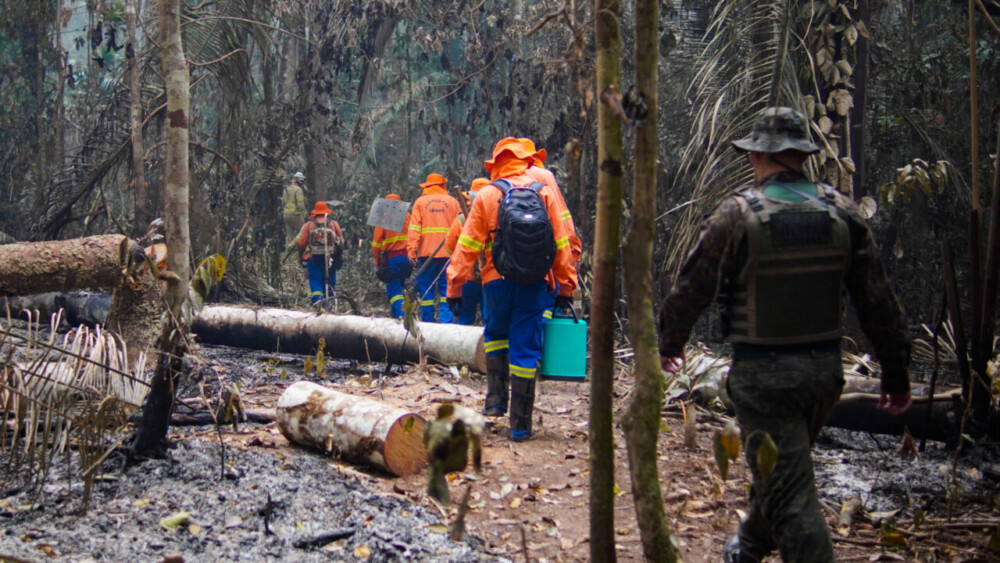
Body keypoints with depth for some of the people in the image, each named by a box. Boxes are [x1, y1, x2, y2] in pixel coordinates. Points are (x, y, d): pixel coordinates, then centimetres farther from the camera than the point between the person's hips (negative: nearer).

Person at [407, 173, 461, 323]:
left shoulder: (420, 202, 7)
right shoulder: (453, 202, 9)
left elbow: (414, 229, -1)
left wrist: (411, 252, -4)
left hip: (426, 254, -1)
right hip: (448, 253, 1)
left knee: (426, 289, 4)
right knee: (447, 288, 3)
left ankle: (427, 323, 4)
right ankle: (447, 321, -7)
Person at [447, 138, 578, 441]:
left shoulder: (485, 196, 1)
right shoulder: (544, 193, 5)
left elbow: (467, 246, -1)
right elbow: (561, 244, 5)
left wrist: (455, 286, 2)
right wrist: (566, 286, 10)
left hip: (497, 281, 0)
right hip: (535, 282, 0)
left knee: (495, 335, 23)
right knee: (526, 348, 3)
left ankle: (496, 398, 13)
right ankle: (520, 423, 4)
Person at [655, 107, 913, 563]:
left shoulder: (738, 214, -13)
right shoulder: (841, 212, -1)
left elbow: (692, 289, -4)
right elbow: (877, 299, 1)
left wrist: (670, 345, 14)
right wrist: (896, 373, 10)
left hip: (763, 374, -6)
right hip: (824, 369, 6)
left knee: (789, 491, -3)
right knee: (782, 469, 26)